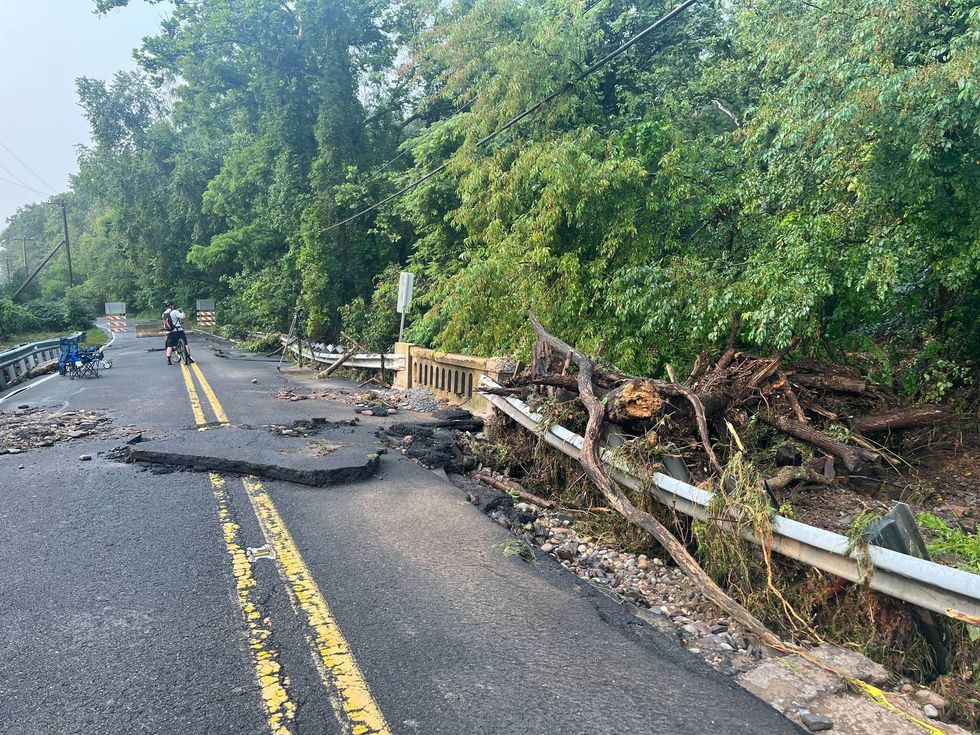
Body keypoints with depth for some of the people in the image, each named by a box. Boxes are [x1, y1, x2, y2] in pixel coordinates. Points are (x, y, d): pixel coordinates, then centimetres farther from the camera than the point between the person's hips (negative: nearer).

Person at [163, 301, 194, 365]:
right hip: (178, 331, -5)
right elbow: (182, 316, -15)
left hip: (169, 332, 5)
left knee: (169, 346, 11)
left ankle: (168, 360, 1)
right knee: (186, 344, 3)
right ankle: (189, 358, 0)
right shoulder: (174, 312, -10)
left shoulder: (163, 314, 9)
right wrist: (181, 311, 2)